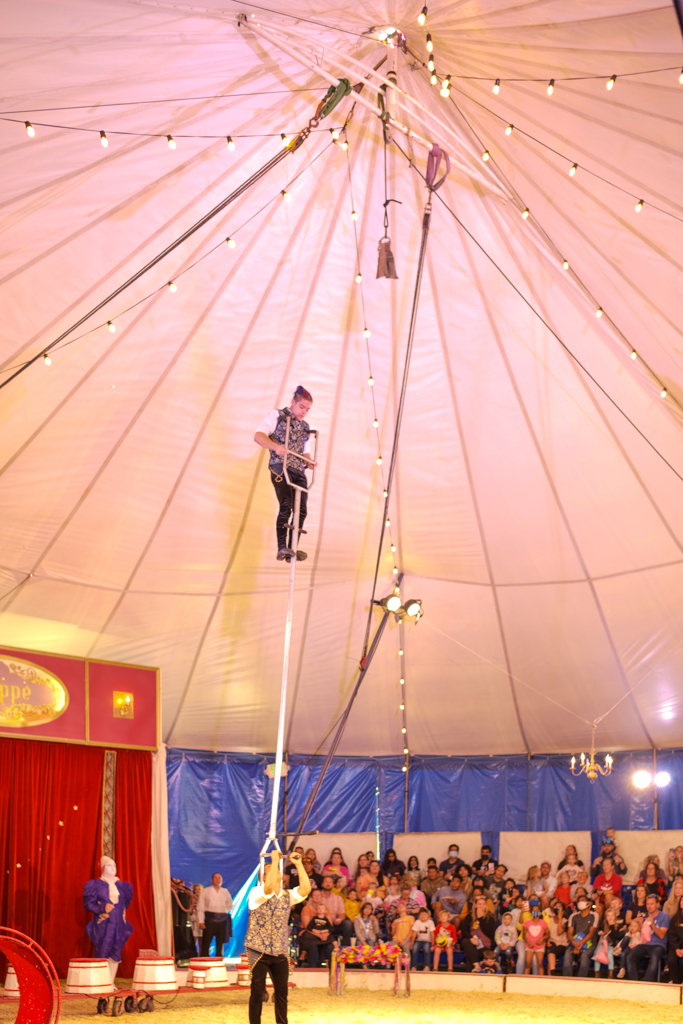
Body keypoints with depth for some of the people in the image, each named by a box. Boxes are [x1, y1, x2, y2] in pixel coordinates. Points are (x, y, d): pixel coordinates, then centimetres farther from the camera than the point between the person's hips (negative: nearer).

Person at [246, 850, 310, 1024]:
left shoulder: (287, 896, 8)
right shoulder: (257, 893, -8)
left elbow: (306, 889, -10)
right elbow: (269, 888, -30)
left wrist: (298, 864, -13)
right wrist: (275, 860, -27)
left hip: (280, 952, 5)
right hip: (259, 951, -5)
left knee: (282, 991, 9)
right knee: (257, 992, -1)